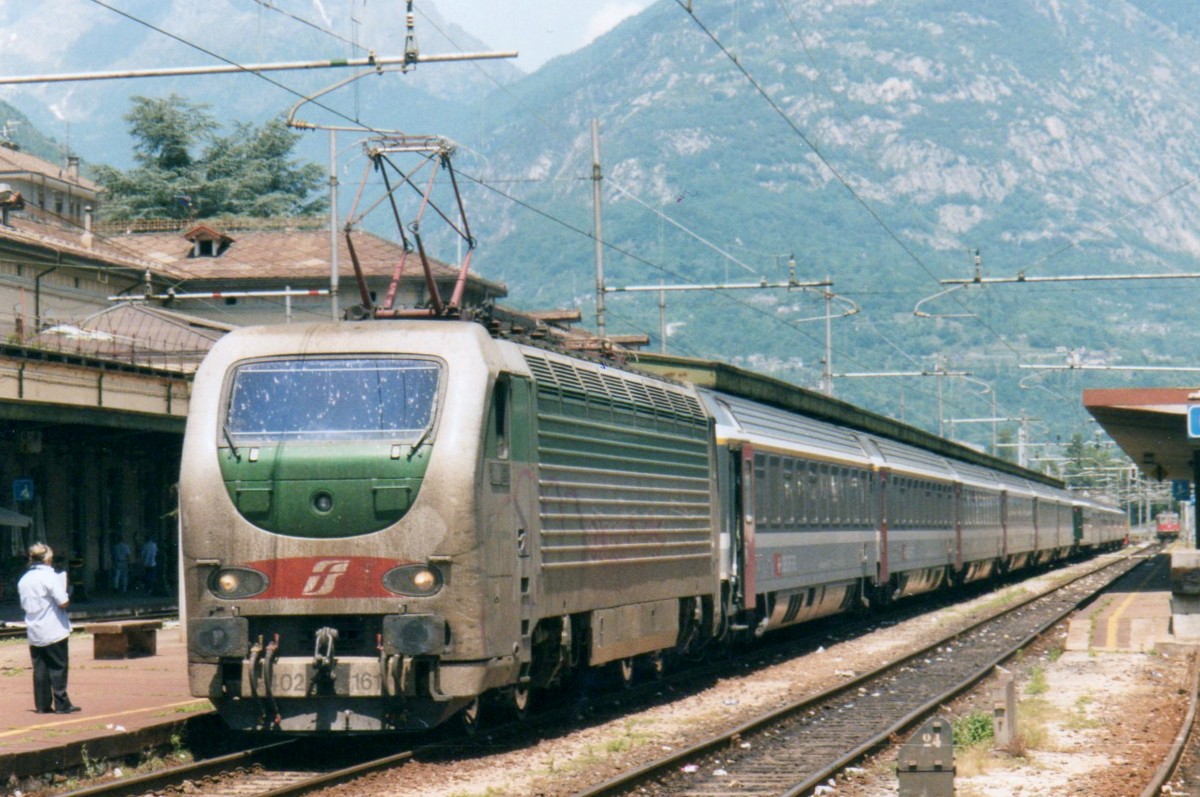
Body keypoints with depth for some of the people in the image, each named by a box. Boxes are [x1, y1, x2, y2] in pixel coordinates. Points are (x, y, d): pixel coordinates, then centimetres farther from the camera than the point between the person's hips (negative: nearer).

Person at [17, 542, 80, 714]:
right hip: (54, 631, -6)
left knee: (40, 668, 9)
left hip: (34, 632, 6)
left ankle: (42, 705, 9)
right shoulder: (50, 576, -13)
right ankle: (62, 704, -1)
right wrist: (66, 596, 3)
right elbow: (63, 603, -17)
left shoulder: (24, 579, 8)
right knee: (58, 667, 0)